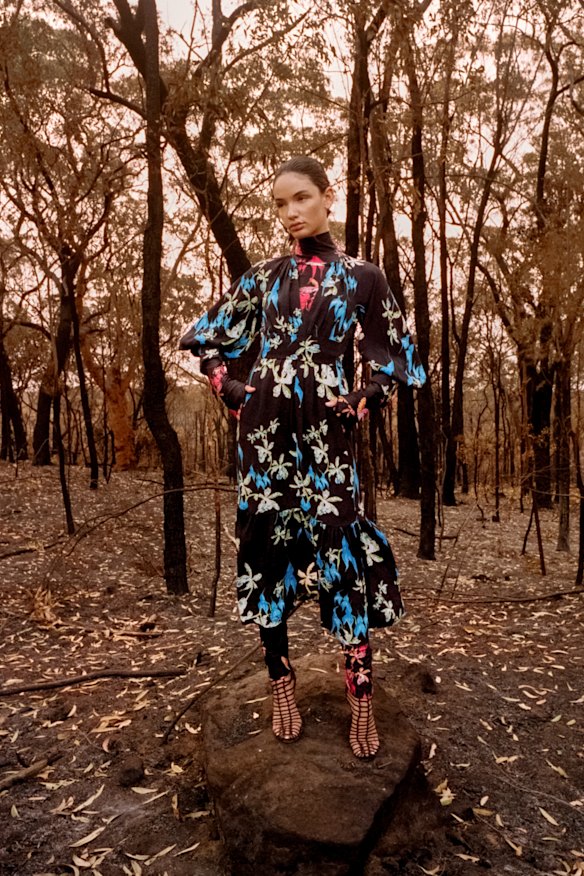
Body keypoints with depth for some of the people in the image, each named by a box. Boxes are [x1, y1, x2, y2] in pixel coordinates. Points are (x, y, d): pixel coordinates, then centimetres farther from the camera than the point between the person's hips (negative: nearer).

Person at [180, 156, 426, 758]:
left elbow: (396, 360, 9)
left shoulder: (361, 277, 5)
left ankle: (361, 701, 10)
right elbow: (204, 337, 18)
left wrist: (360, 404, -3)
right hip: (264, 427, 3)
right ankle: (281, 686, 21)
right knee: (266, 549, 5)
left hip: (324, 429, -2)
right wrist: (229, 390, 6)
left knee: (338, 553, -4)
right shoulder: (264, 276, 11)